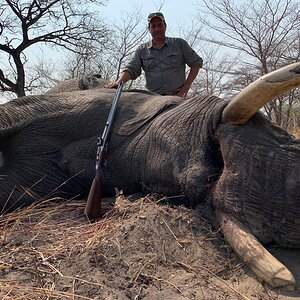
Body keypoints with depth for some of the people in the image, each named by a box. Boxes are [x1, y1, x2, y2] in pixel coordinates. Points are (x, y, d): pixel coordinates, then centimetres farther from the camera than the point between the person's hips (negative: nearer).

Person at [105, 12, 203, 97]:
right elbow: (131, 69, 5)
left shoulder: (179, 44, 11)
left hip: (177, 96, -1)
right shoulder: (142, 50, 13)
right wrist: (119, 82, -15)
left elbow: (196, 63, 13)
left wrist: (187, 85, 3)